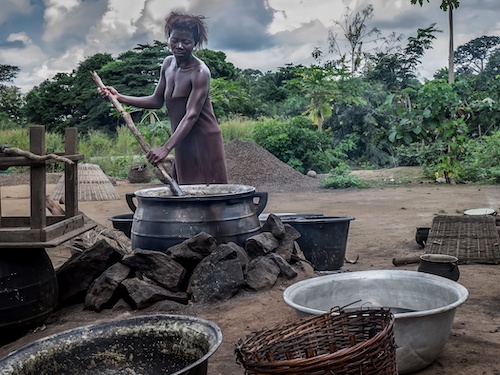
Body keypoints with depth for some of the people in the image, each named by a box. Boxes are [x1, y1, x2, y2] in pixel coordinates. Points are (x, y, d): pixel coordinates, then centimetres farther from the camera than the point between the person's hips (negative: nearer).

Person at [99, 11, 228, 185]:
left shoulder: (200, 72, -17)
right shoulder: (168, 63, 7)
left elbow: (191, 115, -24)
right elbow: (156, 100, 15)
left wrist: (166, 148, -32)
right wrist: (120, 97, 7)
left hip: (203, 141, -7)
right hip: (182, 143, 7)